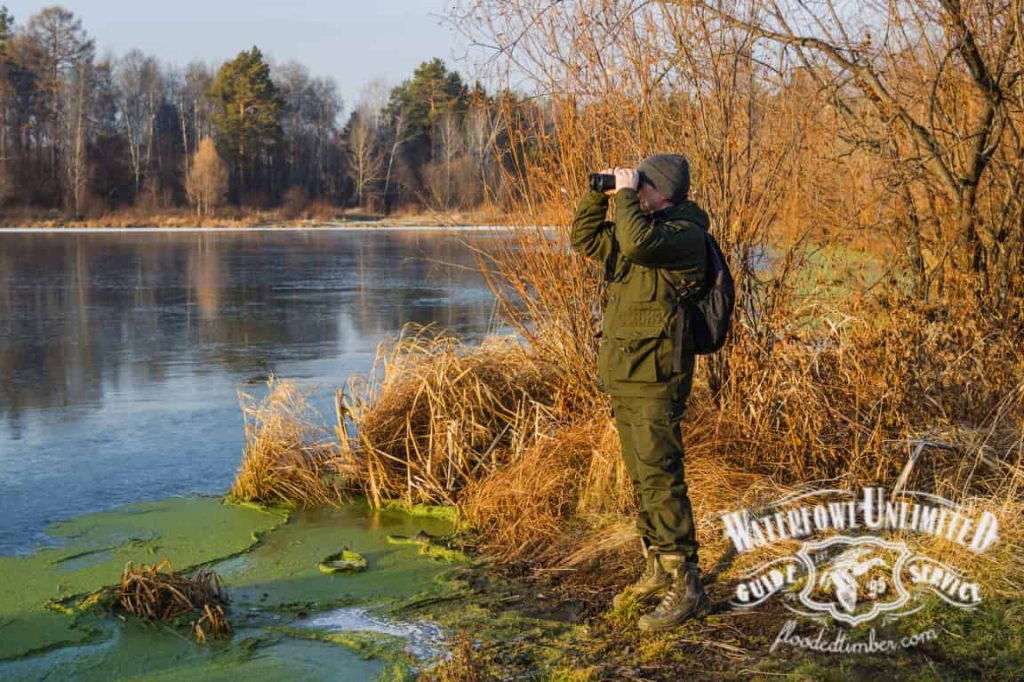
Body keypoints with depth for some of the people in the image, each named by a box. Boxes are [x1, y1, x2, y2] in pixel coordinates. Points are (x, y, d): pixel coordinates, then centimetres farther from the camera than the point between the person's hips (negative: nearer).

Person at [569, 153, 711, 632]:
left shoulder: (683, 232, -12)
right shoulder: (643, 226, 15)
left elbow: (639, 243, -31)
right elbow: (585, 241, 23)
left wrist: (625, 194, -17)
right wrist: (600, 195, 10)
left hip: (654, 380, -10)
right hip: (622, 377, 10)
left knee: (660, 481, -10)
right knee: (644, 480, 15)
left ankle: (685, 586, -5)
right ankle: (658, 572, 26)